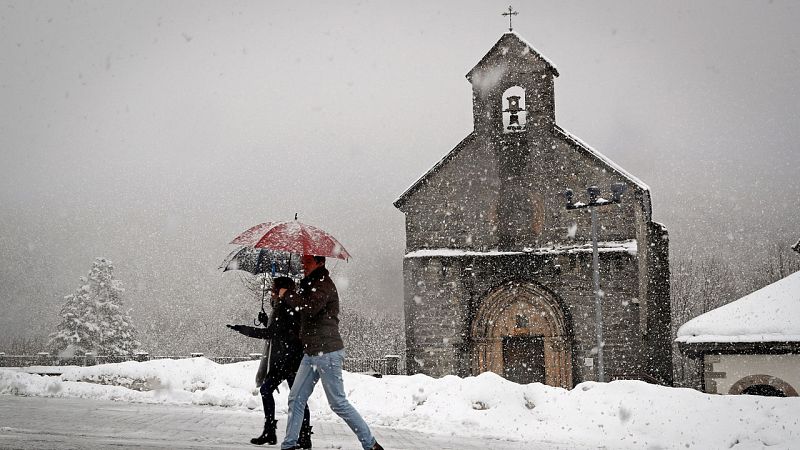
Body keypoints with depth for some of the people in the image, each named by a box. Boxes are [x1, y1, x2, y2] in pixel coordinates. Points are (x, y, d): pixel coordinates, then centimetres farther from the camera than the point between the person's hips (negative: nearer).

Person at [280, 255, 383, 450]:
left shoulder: (324, 284, -12)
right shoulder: (309, 284, 19)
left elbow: (310, 307, -26)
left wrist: (287, 295, -14)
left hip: (327, 353, -10)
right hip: (311, 353, 10)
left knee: (338, 403, -6)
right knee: (296, 399, 8)